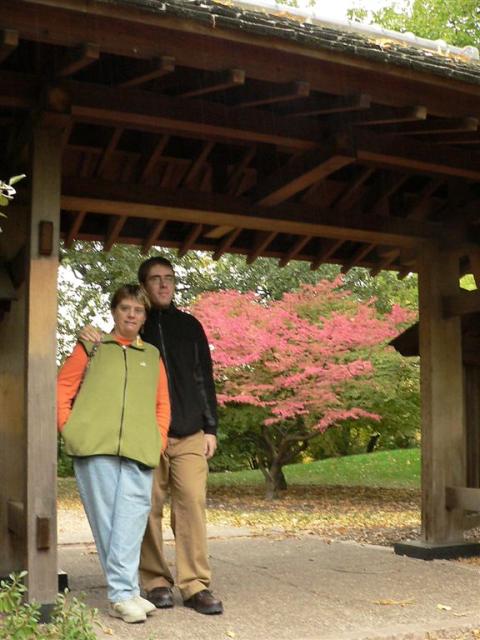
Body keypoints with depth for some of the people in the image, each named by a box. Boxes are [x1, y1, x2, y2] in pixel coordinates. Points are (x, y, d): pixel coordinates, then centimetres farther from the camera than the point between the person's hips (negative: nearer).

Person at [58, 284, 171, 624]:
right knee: (106, 519, -2)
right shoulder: (91, 348, 14)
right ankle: (125, 592, 4)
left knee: (131, 518, -8)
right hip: (95, 447, -1)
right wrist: (69, 429, -1)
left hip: (139, 451, 1)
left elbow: (163, 405, 17)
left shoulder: (153, 356, 19)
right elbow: (63, 388, 9)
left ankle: (122, 593, -4)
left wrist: (159, 441, 5)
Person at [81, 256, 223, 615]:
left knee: (192, 504, -7)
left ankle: (196, 585, -3)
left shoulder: (190, 326, 15)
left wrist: (211, 427, 8)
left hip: (190, 434, 1)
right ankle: (156, 582, 10)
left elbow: (205, 379, 15)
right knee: (150, 509, 0)